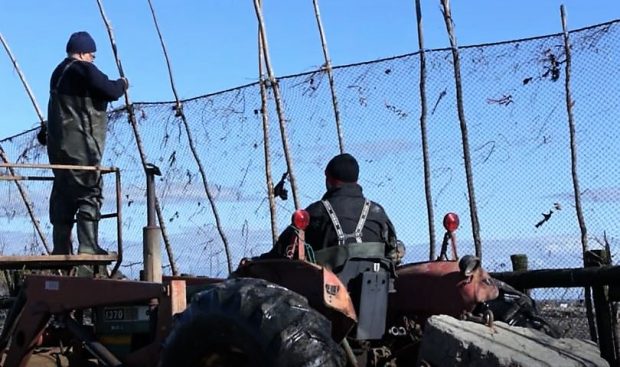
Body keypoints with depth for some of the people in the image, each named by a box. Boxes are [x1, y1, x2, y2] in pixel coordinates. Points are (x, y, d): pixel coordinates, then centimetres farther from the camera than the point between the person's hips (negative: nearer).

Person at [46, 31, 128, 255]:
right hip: (81, 145, -9)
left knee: (63, 195, 9)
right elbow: (110, 91, -15)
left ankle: (61, 248, 9)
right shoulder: (82, 69, -9)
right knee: (90, 193, -7)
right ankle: (88, 245, -13)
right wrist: (123, 84, 5)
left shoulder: (59, 73, 20)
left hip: (58, 146, 9)